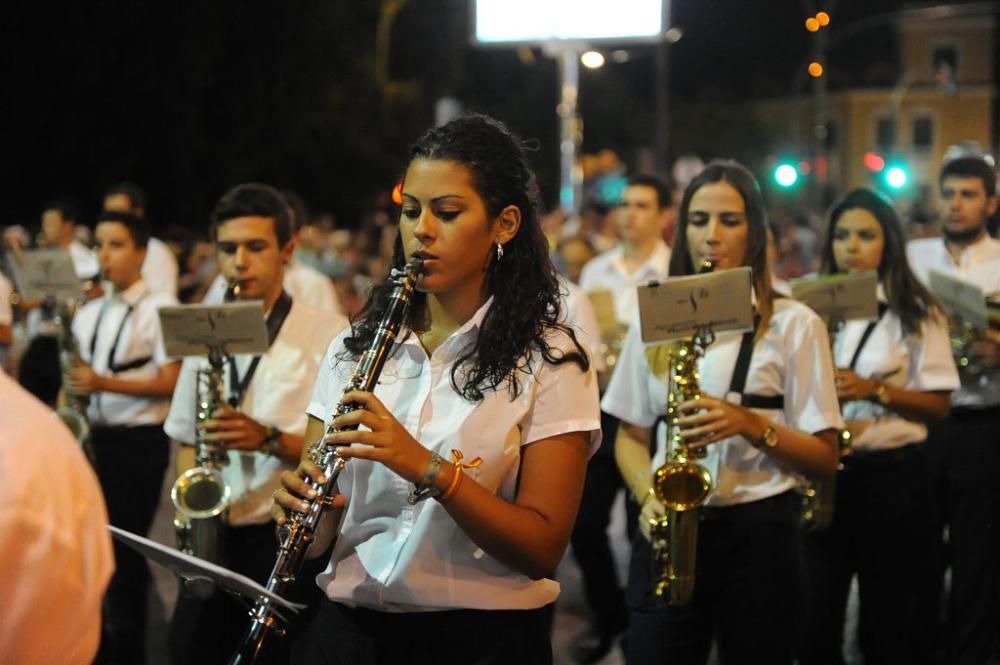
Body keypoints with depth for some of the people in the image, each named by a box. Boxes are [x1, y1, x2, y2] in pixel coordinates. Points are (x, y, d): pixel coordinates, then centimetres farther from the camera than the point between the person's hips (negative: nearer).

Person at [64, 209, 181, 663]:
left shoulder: (160, 308, -5)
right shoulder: (88, 312, 14)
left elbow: (170, 381, -12)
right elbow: (80, 375, 17)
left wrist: (103, 383, -19)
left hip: (139, 441, -6)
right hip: (93, 437, 6)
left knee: (124, 549, -5)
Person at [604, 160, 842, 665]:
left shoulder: (793, 323, -1)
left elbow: (825, 457, -2)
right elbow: (631, 435, 12)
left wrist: (749, 424, -18)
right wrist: (649, 497, -8)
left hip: (760, 532, -2)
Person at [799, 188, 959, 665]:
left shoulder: (915, 313, 0)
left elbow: (939, 405, -3)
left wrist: (874, 390, -16)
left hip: (891, 476, -2)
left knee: (890, 619, 7)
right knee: (814, 620, 2)